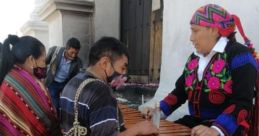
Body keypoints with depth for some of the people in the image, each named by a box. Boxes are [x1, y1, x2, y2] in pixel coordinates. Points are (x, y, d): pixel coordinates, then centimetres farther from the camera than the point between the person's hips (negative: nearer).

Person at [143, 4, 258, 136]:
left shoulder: (239, 55, -11)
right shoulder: (194, 58, 10)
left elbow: (242, 103, -20)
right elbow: (180, 91, 14)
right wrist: (160, 110, 0)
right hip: (195, 121, 6)